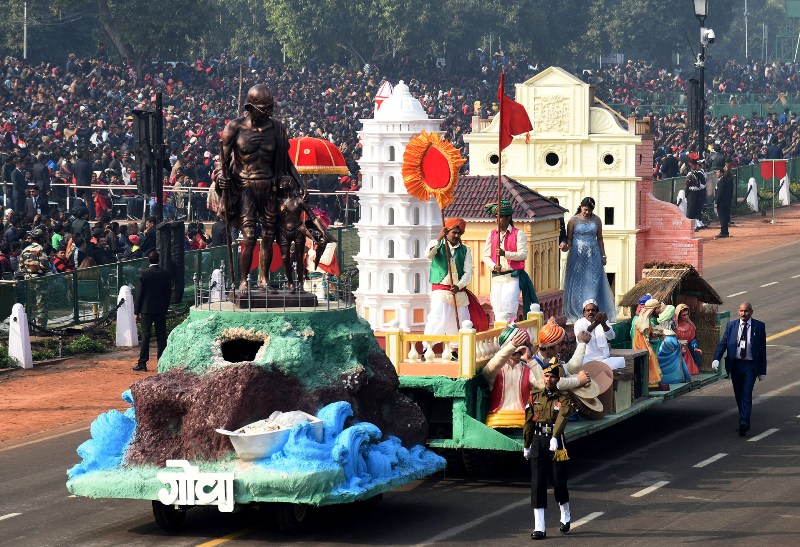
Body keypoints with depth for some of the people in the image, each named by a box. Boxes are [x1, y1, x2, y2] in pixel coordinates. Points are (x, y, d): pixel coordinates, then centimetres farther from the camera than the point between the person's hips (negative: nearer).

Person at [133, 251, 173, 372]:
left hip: (146, 309, -2)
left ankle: (142, 363, 0)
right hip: (161, 310, 2)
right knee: (161, 336, 6)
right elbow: (168, 293, 4)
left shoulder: (144, 273, -8)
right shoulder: (166, 274, 0)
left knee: (145, 336, 0)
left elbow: (139, 293, -6)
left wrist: (137, 311, 0)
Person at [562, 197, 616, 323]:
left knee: (593, 283, -2)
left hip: (593, 255, 2)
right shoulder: (573, 220, -1)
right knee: (578, 283, -2)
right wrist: (566, 246, -23)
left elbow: (600, 239, 11)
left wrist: (603, 255, 7)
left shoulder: (596, 220, 7)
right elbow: (569, 238, -1)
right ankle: (576, 312, 3)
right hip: (577, 255, -2)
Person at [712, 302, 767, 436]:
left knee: (747, 394, -13)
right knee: (739, 394, 9)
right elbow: (723, 343, 2)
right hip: (735, 364, 3)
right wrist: (716, 359, -16)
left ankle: (743, 422, -22)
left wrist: (762, 370, -1)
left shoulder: (759, 327, 0)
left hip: (750, 366, -3)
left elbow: (762, 349, 1)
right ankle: (745, 422, 19)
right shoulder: (731, 325, 6)